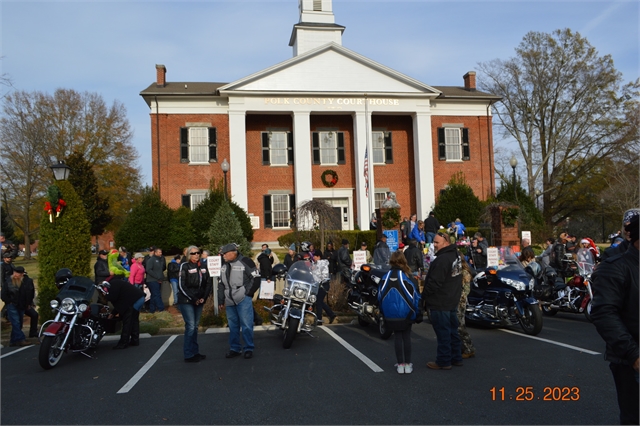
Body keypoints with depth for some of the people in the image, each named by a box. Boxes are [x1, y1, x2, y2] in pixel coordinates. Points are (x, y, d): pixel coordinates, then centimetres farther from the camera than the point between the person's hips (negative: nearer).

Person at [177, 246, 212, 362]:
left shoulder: (203, 267, 8)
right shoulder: (184, 266, -8)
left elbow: (208, 283, 9)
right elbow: (181, 286, -12)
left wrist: (204, 297, -4)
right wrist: (193, 299, -13)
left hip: (199, 301, 5)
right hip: (186, 301, -5)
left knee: (195, 326, 10)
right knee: (190, 326, -8)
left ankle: (195, 352, 17)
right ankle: (189, 355, -2)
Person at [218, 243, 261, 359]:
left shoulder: (245, 262, -7)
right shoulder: (224, 266, 16)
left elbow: (256, 277, -8)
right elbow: (221, 284, 21)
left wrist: (248, 292, -8)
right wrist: (220, 300, 16)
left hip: (243, 300, -7)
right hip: (229, 301, 7)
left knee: (246, 325, -3)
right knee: (233, 326, 11)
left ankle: (249, 349, 6)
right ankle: (234, 349, 20)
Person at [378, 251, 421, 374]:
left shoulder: (385, 278, -5)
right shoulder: (408, 278, -13)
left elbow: (380, 296, 2)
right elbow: (415, 296, -10)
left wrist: (383, 312, 14)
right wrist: (417, 313, 1)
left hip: (391, 316, 2)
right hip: (406, 314, -2)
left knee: (397, 337, 12)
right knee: (406, 337, 11)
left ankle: (400, 364, 15)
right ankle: (408, 364, 15)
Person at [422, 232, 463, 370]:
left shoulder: (442, 260, -24)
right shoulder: (456, 255, 9)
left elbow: (434, 283, -24)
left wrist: (424, 295, -12)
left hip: (440, 302, -10)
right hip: (453, 300, 10)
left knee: (443, 333, -1)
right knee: (453, 331, 18)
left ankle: (443, 361, 7)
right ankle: (456, 358, 27)